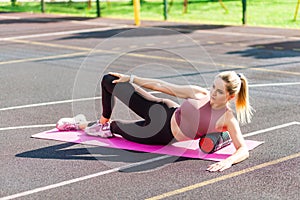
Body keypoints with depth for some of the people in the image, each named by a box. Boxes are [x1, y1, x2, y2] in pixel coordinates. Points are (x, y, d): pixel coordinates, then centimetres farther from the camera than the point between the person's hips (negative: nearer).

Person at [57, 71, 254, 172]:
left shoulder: (228, 120, -23)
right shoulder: (200, 94, -14)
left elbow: (243, 150, -28)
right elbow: (165, 87, -6)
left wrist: (228, 161, -50)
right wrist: (131, 78, -1)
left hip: (162, 136, -3)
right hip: (164, 112, 3)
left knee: (114, 127, 9)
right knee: (109, 81, 7)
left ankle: (105, 127, 48)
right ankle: (102, 123, 34)